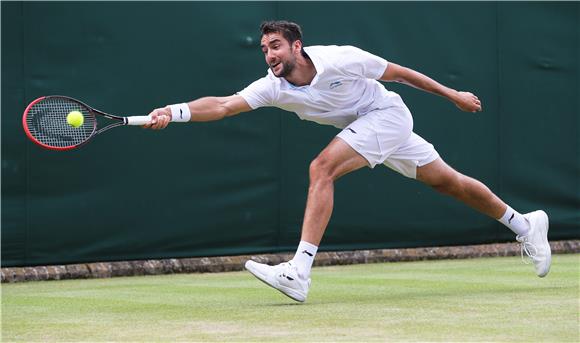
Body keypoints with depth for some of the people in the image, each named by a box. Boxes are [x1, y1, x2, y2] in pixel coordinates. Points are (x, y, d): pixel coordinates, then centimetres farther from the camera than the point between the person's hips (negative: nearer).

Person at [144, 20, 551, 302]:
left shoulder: (340, 59, -26)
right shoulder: (274, 87, -14)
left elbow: (398, 71, -12)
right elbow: (224, 105, -25)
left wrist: (453, 95, -1)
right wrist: (175, 111, -42)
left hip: (388, 114, -6)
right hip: (363, 128, 6)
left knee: (322, 168, -25)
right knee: (449, 182, 15)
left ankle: (299, 272, -29)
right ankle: (524, 224, 34)